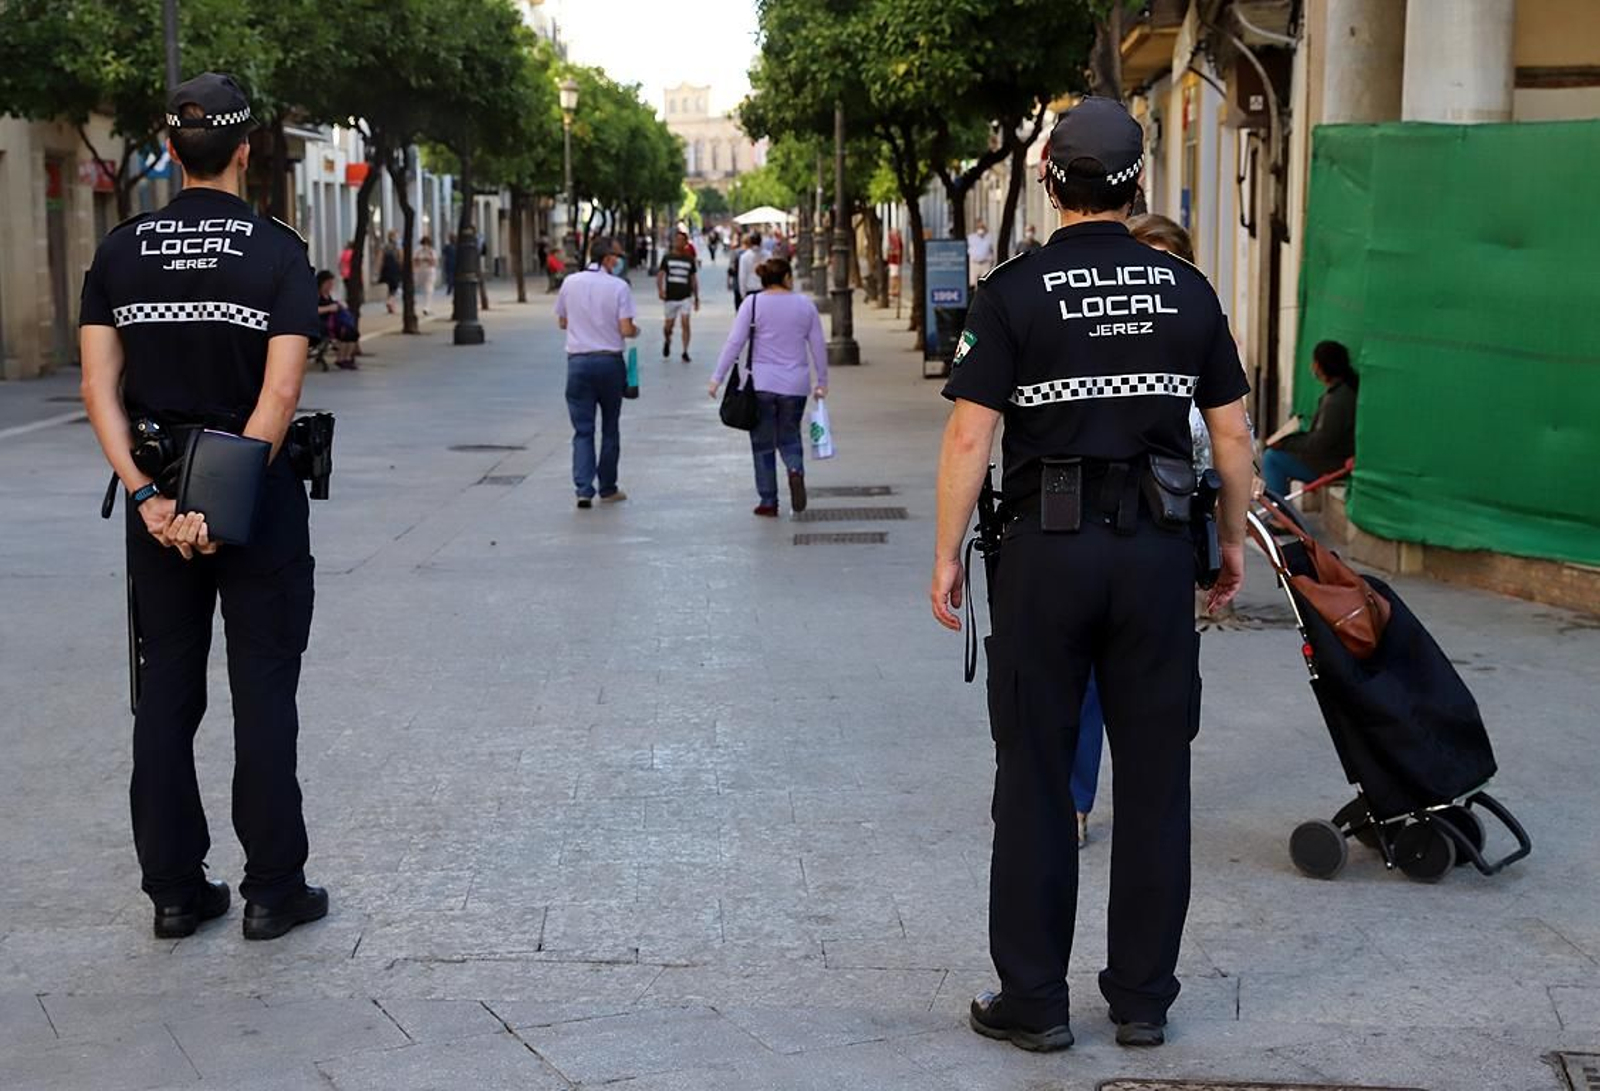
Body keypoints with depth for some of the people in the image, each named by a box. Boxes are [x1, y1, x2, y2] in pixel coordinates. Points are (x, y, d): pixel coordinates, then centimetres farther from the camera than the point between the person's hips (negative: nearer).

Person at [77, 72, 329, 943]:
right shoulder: (278, 253, -8)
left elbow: (99, 388, -5)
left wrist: (145, 493, -9)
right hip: (259, 491, -3)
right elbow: (279, 394, -18)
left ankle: (174, 891, 14)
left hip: (159, 496, 3)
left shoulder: (121, 251, 2)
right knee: (263, 690, 4)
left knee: (165, 690, 10)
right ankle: (272, 892, 8)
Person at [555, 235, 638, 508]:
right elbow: (626, 329, -13)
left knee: (582, 430, 3)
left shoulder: (570, 283, 1)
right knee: (610, 428, 13)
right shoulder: (618, 286, -9)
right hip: (609, 361, -2)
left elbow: (562, 322, 12)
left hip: (578, 361, 2)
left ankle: (584, 489, -10)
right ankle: (607, 489, 20)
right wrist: (636, 331, 9)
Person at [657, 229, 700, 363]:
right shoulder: (667, 258, 4)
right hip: (670, 297, 0)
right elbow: (660, 275, 2)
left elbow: (693, 279, 14)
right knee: (669, 325, 7)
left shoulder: (689, 259, 8)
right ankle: (667, 341, 40)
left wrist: (696, 297, 15)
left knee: (685, 323, -14)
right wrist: (660, 289, -15)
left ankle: (685, 352, -9)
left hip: (685, 297, 0)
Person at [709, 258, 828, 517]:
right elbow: (819, 345, 7)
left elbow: (734, 343, -8)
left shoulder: (753, 303, -3)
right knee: (789, 436, 18)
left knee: (763, 444, 9)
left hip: (761, 383, -2)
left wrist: (718, 377, -3)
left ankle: (768, 501, 10)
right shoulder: (805, 304, 4)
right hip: (795, 385, 2)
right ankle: (796, 470, -12)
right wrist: (822, 381, 16)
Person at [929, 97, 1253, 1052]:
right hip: (1158, 551, 2)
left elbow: (969, 439, -10)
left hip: (1048, 551, -2)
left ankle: (1035, 1002, 12)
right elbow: (1233, 435, 6)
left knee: (1037, 781, 6)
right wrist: (1234, 541, 17)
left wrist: (948, 557, -2)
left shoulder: (1015, 293, -5)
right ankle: (1143, 999, 16)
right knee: (1155, 782, 9)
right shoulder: (1187, 291, 4)